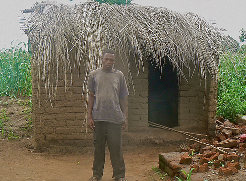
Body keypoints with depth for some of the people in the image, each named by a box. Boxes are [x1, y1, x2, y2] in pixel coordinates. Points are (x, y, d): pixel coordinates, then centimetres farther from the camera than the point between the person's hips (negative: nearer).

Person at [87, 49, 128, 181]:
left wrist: (125, 117, 4)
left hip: (115, 118, -1)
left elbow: (123, 98, 9)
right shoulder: (94, 75, 8)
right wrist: (89, 116, 4)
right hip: (98, 117, 1)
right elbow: (91, 96, 9)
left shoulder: (119, 75, 7)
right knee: (98, 146, 9)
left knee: (116, 147, 2)